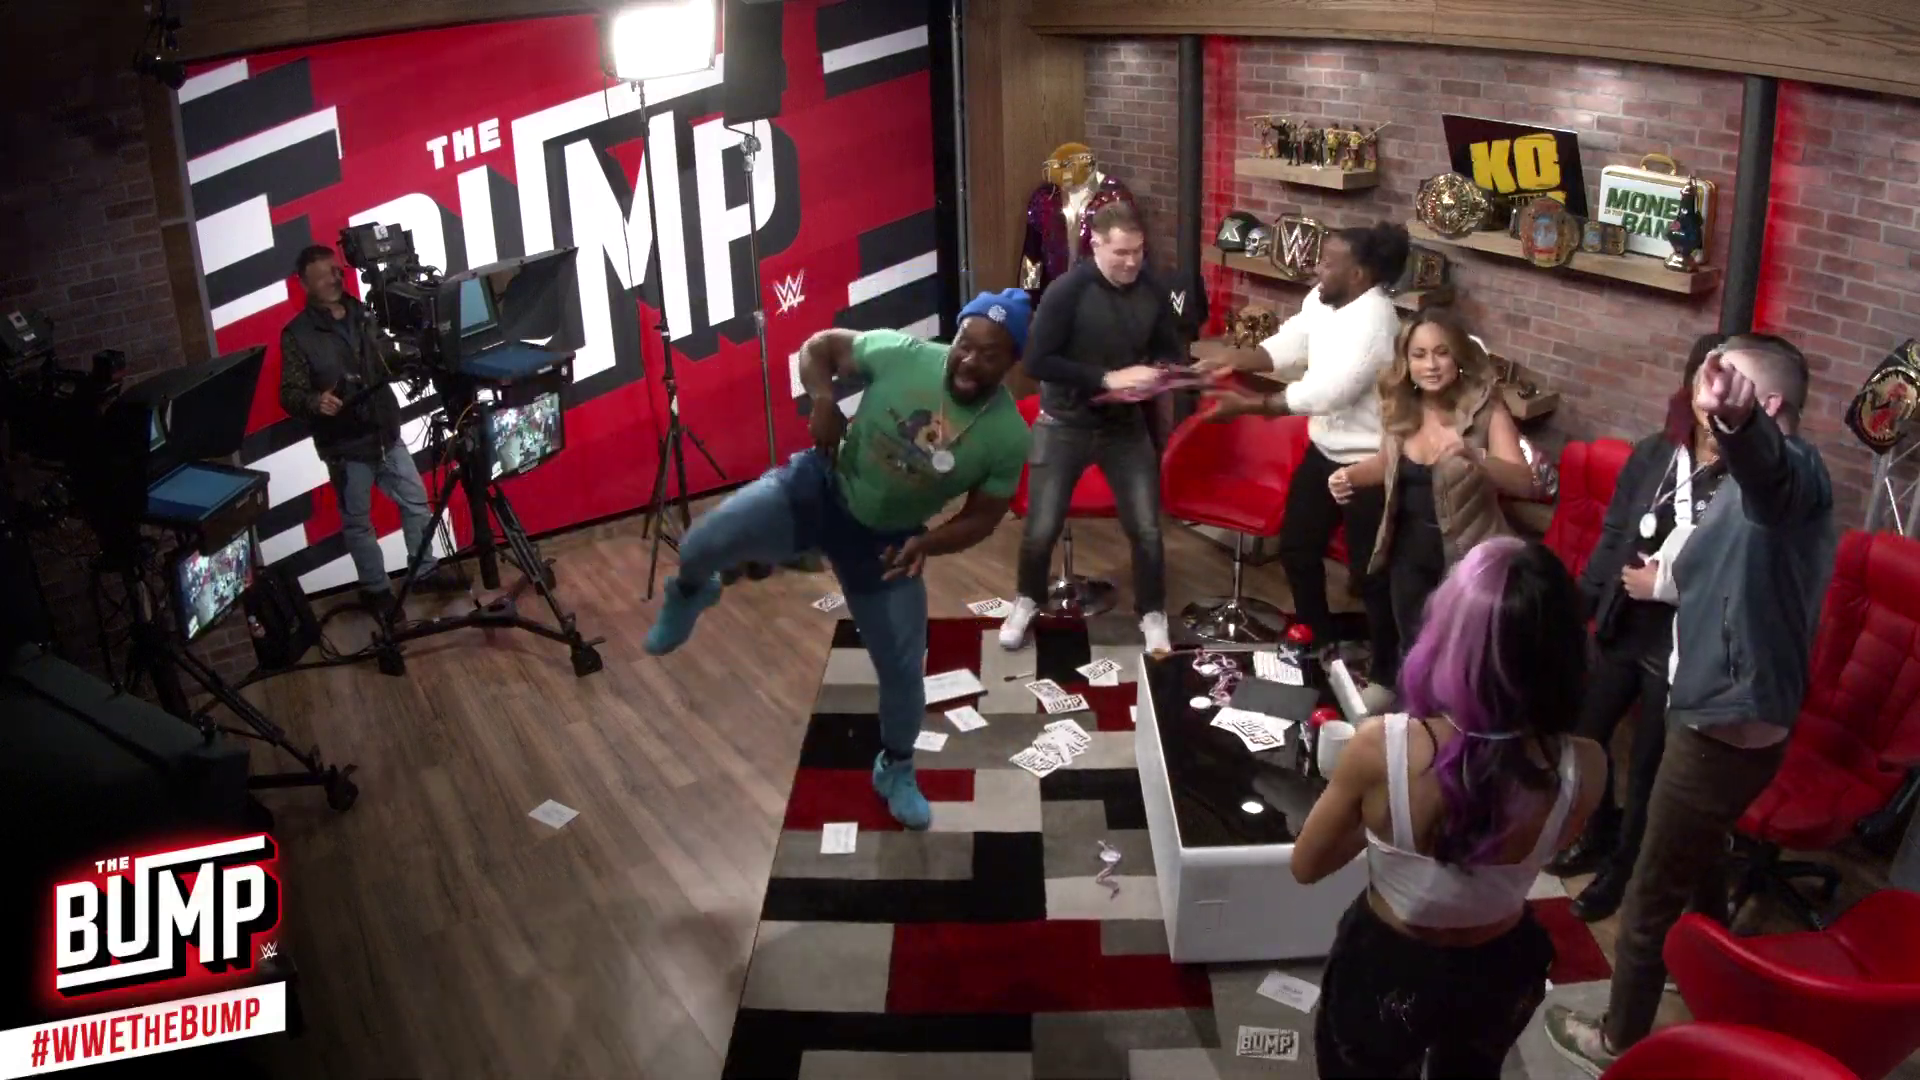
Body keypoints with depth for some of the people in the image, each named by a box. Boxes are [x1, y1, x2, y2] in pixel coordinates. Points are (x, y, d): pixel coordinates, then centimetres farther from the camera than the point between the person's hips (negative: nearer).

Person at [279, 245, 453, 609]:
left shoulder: (364, 315, 4)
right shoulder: (296, 334, -11)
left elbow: (390, 363, 14)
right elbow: (289, 394, -15)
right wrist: (315, 402, -35)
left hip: (387, 432, 5)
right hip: (345, 444, -5)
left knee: (416, 501, 13)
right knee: (358, 521, 8)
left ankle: (426, 569, 29)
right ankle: (375, 589, 22)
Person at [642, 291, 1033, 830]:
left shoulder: (1009, 437, -16)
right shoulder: (902, 354, -19)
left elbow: (982, 517, -5)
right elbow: (817, 347, -5)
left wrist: (928, 543, -22)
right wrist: (823, 400, -24)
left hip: (886, 539, 1)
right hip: (820, 488, -1)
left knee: (903, 668, 5)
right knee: (702, 545, -18)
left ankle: (895, 769, 36)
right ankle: (690, 593, 22)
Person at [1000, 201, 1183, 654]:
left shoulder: (1152, 291, -6)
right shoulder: (1068, 291, -19)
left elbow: (1171, 352, 7)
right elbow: (1036, 362, -23)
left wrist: (1156, 374, -17)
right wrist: (1107, 378, -28)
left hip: (1126, 425, 3)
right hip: (1065, 424, -3)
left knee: (1146, 529, 2)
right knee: (1041, 529, 4)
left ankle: (1152, 614, 23)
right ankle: (1028, 601, 32)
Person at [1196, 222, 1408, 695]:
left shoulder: (1372, 322, -29)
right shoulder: (1323, 299, 0)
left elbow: (1324, 394, -30)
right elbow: (1289, 346, 5)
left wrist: (1248, 405, -27)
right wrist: (1235, 359, -12)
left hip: (1368, 462, -10)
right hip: (1324, 450, 10)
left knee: (1370, 570, 2)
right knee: (1297, 546, 19)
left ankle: (1384, 671, 20)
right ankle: (1318, 638, 41)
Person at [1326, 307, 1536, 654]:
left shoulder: (1485, 408, -17)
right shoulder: (1397, 406, -3)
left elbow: (1524, 483, -27)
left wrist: (1474, 455, -44)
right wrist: (1350, 475, -5)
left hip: (1466, 556, -4)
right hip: (1409, 553, 4)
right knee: (1413, 651, 19)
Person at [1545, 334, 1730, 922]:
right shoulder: (1653, 454, -2)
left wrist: (1667, 583, -20)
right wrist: (1579, 608, 5)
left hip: (1683, 647, -5)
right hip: (1622, 627, 5)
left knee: (1647, 766, 12)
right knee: (1584, 732, 21)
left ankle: (1621, 870, 36)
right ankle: (1597, 837, 47)